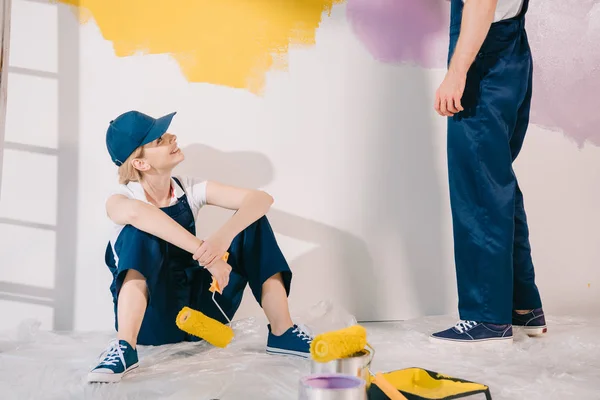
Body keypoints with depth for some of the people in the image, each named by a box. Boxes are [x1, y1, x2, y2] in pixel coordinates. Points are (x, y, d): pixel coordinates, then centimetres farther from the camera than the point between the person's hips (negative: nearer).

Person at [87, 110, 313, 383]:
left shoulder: (190, 189, -1)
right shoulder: (121, 199, -12)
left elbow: (261, 199, -14)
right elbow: (134, 212, -40)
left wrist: (225, 236, -34)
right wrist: (205, 253, -45)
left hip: (198, 313, 4)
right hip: (151, 321, -4)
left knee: (252, 221, -10)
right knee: (140, 232, -29)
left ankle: (281, 333, -12)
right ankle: (125, 347, -37)